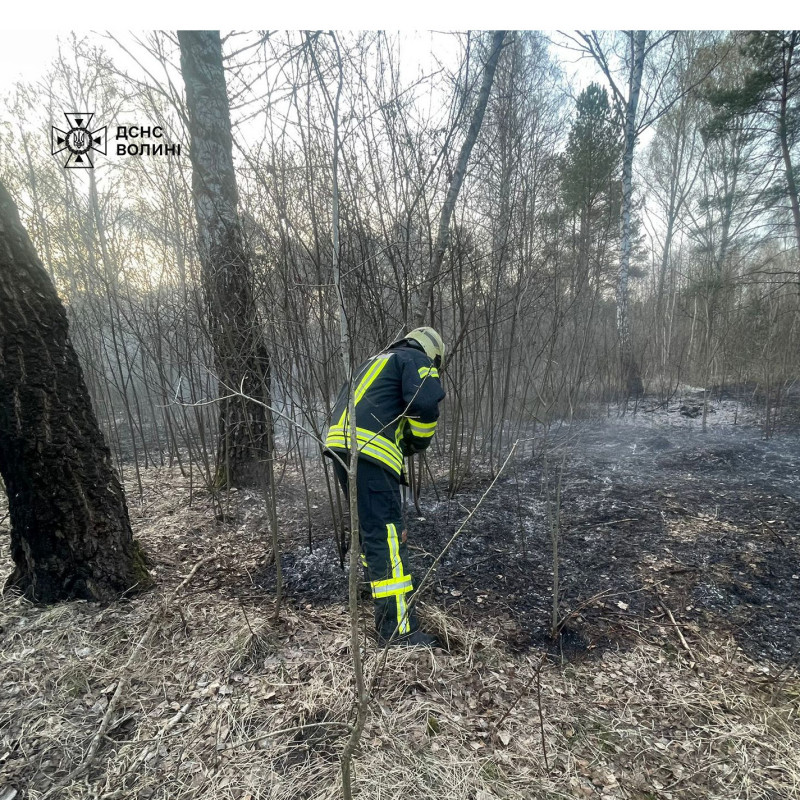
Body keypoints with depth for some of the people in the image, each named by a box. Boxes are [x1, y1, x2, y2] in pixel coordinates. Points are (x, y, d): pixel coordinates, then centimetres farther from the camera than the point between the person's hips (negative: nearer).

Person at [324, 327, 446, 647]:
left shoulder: (375, 362, 31)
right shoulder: (418, 360, 6)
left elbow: (343, 406, 31)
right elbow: (425, 403, -15)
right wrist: (418, 442, 4)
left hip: (339, 443, 9)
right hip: (370, 451, -9)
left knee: (370, 528, 24)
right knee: (386, 534, -9)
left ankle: (384, 587, 42)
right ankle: (398, 631, -6)